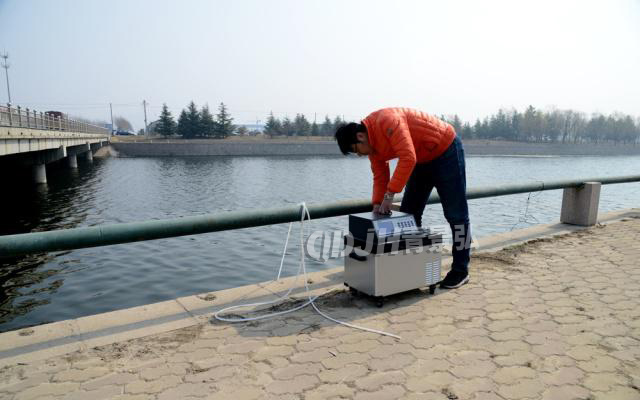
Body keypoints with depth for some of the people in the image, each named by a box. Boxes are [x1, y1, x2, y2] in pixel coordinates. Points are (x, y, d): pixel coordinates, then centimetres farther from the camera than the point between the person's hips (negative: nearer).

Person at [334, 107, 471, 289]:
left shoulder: (387, 121, -29)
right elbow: (380, 175, 3)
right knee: (408, 213, 6)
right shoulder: (372, 143, -1)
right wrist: (377, 204, -9)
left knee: (455, 214, -3)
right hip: (423, 160, 9)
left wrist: (390, 194, -34)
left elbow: (408, 158, -37)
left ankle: (460, 270, 5)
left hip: (446, 150, -9)